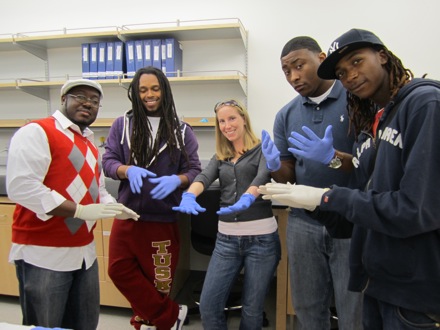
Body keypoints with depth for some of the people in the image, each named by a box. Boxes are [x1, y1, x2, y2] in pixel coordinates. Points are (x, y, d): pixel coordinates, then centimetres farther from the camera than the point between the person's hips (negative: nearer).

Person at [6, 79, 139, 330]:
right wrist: (81, 210, -25)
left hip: (84, 251, 8)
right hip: (44, 253, -8)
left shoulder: (90, 144, 15)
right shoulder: (37, 132, -11)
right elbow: (21, 186, -24)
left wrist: (114, 209, 0)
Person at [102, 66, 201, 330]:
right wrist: (128, 170, -19)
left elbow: (195, 171, 0)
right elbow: (108, 161, 3)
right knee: (120, 269, 4)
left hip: (164, 217, -2)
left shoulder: (182, 130, 1)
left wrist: (177, 180, -22)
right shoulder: (122, 124, 3)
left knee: (158, 278, 8)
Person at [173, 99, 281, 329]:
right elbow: (204, 177, -5)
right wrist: (189, 196, -28)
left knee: (252, 309, 10)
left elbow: (262, 177, -20)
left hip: (261, 237, -4)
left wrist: (246, 199, -41)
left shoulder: (262, 149, 0)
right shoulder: (219, 157, 13)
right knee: (208, 305, 4)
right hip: (227, 238, 4)